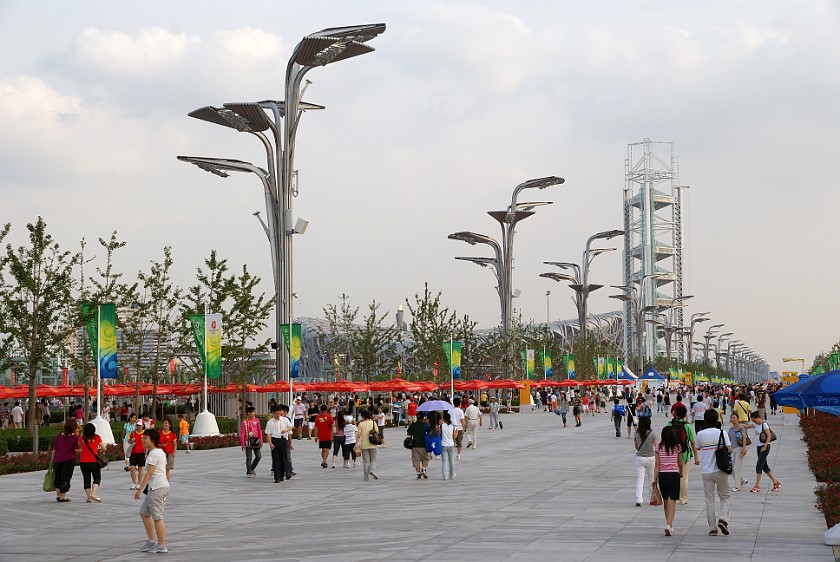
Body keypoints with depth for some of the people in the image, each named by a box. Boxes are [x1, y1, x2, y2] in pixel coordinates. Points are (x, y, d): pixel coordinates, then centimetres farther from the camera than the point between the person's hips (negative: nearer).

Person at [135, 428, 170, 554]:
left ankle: (162, 546, -1)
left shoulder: (153, 453, -14)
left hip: (157, 488, -11)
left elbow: (149, 473, -19)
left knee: (157, 517, -5)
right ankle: (152, 541, 22)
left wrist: (139, 490, -18)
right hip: (163, 485, 11)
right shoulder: (161, 452, 16)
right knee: (144, 513, 18)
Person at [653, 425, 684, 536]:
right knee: (672, 501, -3)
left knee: (665, 500, 16)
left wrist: (655, 478, -2)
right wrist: (681, 473, 24)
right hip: (674, 475, -2)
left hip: (662, 475, 2)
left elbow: (657, 464, -5)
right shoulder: (677, 447, -3)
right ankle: (669, 525, -18)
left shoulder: (659, 447, -2)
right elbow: (680, 463, 6)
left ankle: (669, 524, 26)